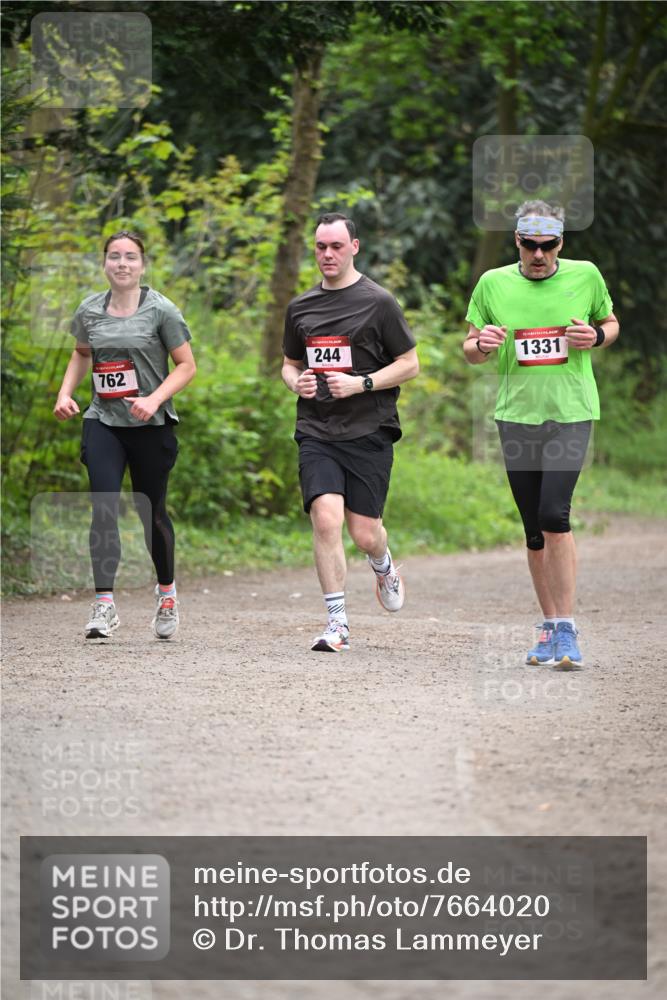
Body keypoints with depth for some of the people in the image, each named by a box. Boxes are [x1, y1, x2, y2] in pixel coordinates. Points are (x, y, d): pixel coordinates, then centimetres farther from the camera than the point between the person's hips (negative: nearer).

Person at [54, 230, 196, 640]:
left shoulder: (161, 310, -5)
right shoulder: (90, 310, 7)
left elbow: (186, 365, -3)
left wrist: (155, 399, -18)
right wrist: (66, 393, 9)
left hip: (151, 424, -2)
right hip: (103, 422, 2)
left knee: (152, 513, 8)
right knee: (104, 508, -14)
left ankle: (166, 590, 33)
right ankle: (104, 604, -17)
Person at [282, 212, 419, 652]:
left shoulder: (378, 302, -1)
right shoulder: (301, 307, 12)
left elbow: (410, 364, 1)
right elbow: (290, 364, 25)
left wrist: (361, 384, -12)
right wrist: (297, 382, 1)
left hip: (368, 433, -3)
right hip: (316, 433, 3)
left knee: (364, 533, 0)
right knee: (326, 519, -16)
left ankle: (384, 566, 38)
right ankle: (338, 623, -9)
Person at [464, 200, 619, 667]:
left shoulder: (585, 275, 1)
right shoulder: (493, 283, 3)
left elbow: (611, 324, 16)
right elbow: (471, 349, 10)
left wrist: (595, 336, -7)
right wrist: (482, 344, -14)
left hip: (571, 413, -2)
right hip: (517, 415, 2)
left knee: (554, 514, -18)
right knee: (535, 531, 6)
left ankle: (567, 630, -13)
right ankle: (550, 628, 18)